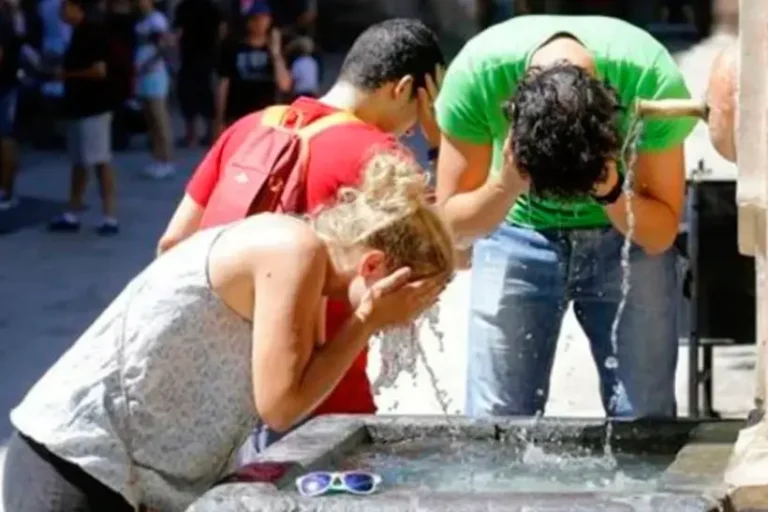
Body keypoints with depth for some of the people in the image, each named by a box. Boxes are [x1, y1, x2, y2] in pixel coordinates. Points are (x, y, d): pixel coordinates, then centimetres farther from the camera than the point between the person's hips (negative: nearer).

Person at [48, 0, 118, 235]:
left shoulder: (91, 32, -16)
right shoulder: (80, 32, 12)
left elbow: (99, 70, -22)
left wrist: (68, 74, -12)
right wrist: (65, 74, 5)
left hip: (93, 108, -10)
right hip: (80, 107, 10)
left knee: (101, 162, -6)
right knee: (79, 162, 14)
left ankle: (110, 217, -4)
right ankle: (71, 215, 20)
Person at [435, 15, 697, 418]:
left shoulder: (653, 80, -29)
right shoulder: (475, 74, -29)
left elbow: (661, 233, -17)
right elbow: (451, 222, -18)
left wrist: (611, 191, -36)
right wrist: (505, 187, -37)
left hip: (625, 238, 0)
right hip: (516, 236, 0)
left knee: (645, 424, -5)